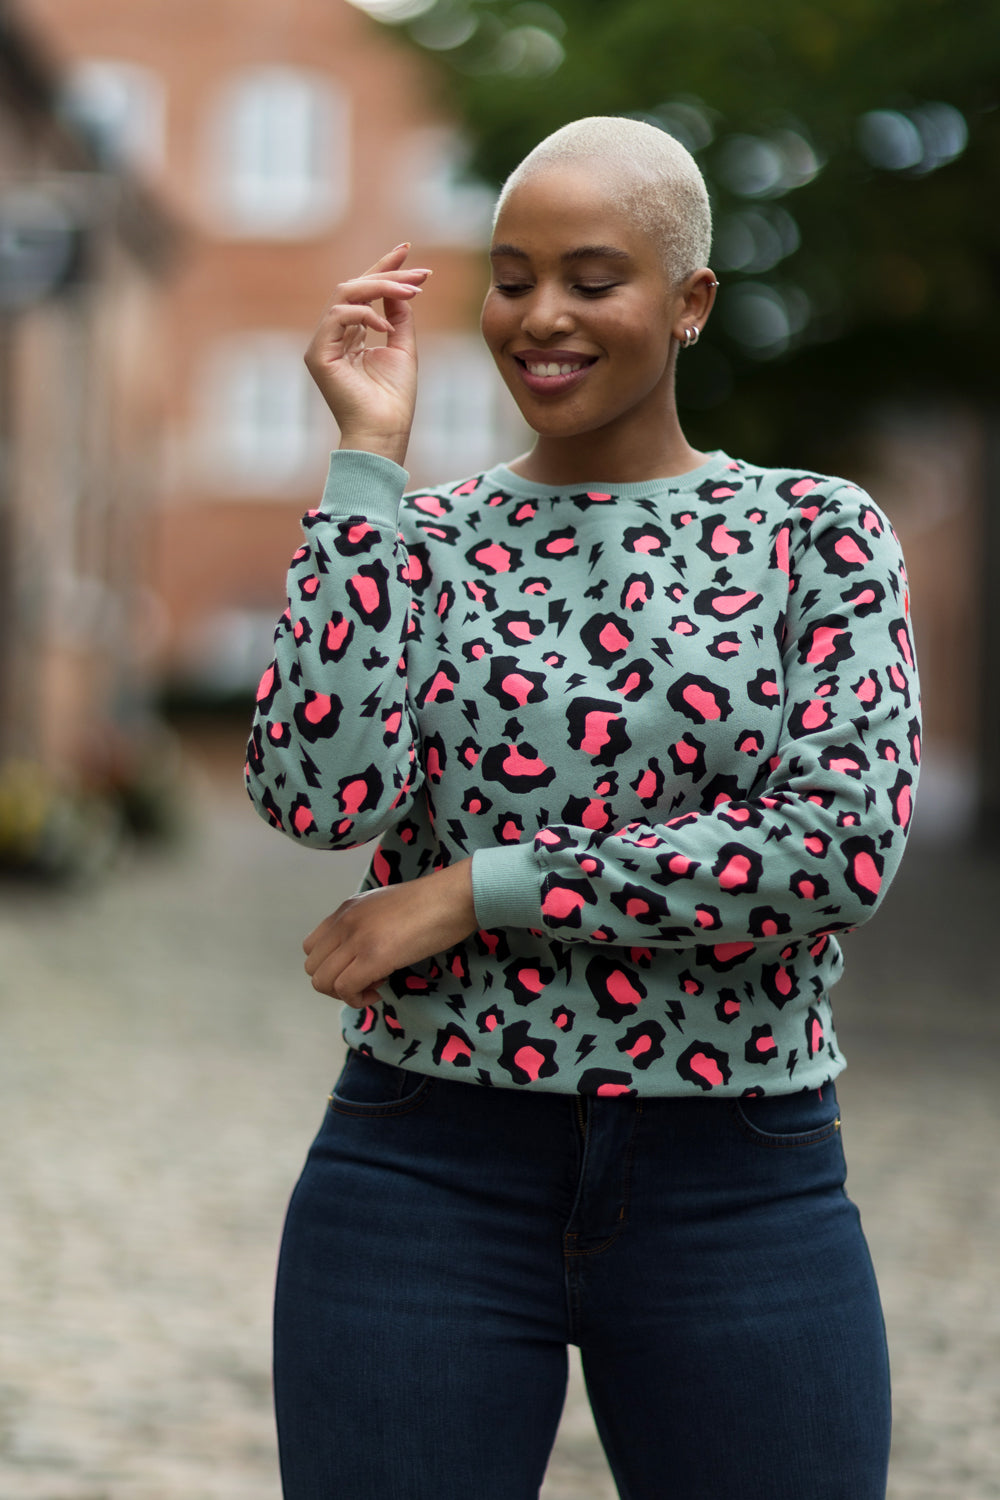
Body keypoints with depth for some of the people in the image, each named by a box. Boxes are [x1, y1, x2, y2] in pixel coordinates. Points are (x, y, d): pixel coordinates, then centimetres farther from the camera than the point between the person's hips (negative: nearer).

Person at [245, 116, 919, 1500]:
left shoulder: (819, 536, 2)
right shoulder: (426, 539, 6)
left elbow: (844, 848, -12)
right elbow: (318, 795, -12)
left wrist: (472, 891, -12)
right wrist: (369, 454, -8)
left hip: (737, 1186, 0)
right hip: (428, 1174, 1)